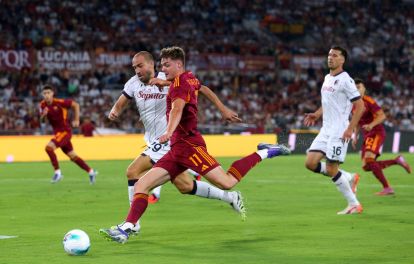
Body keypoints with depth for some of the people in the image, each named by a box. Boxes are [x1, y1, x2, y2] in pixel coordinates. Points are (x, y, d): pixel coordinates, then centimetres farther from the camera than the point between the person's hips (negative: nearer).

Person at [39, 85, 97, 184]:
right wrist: (43, 114, -14)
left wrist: (76, 120, -9)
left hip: (65, 131, -7)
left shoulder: (59, 102, -17)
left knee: (49, 147, -24)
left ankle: (57, 172, -13)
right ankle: (91, 172, 27)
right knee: (72, 156, 13)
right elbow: (41, 120, 8)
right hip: (57, 132, 7)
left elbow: (75, 105, -8)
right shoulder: (43, 105, 0)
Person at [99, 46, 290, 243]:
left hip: (187, 144, -10)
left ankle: (264, 153, 2)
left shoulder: (180, 82, -8)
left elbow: (177, 109, -28)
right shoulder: (190, 79, 18)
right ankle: (125, 229, -10)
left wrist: (169, 132, -46)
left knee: (227, 183, -15)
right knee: (141, 186, -2)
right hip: (177, 149, 10)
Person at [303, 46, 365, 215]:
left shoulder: (345, 80, -12)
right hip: (325, 130, 8)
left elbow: (360, 106, -14)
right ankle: (349, 178, 16)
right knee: (310, 163, 0)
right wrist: (317, 115, 12)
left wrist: (350, 129, -20)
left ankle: (354, 204, 3)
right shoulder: (327, 78, 14)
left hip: (339, 131, -8)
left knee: (331, 169, -10)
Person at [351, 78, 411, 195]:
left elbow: (382, 116, -19)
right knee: (366, 166, 1)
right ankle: (397, 161, 17)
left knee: (369, 159, -27)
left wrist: (371, 125, -33)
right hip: (367, 136, 9)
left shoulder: (368, 101, -11)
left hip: (376, 133, -9)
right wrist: (355, 137, 18)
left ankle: (387, 188, -22)